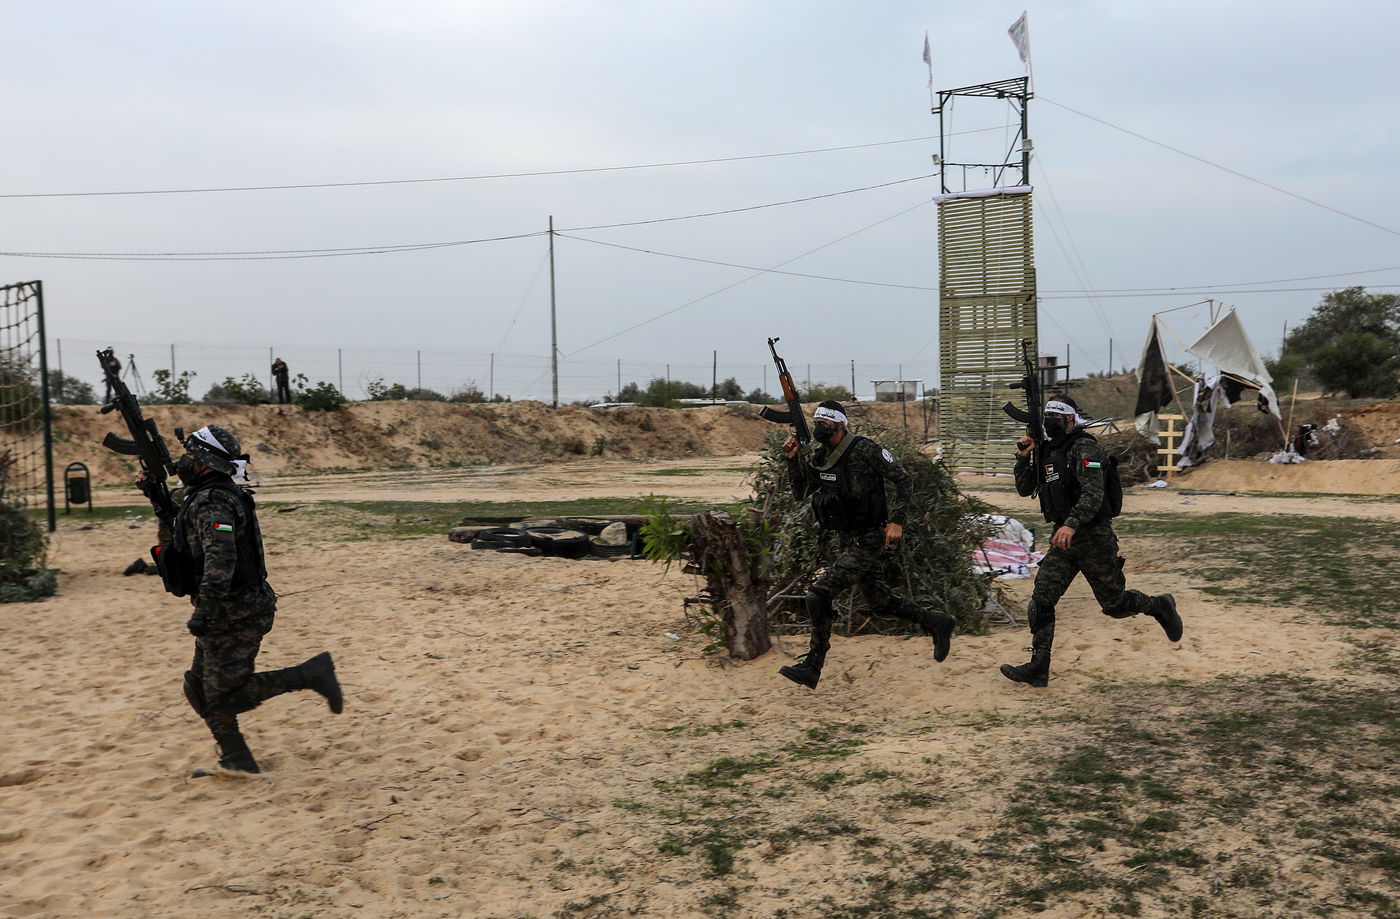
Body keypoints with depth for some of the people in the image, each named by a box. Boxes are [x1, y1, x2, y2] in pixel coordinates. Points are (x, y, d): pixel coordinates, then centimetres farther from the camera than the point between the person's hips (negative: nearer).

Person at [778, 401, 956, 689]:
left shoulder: (865, 450, -17)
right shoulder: (819, 457, 5)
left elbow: (905, 481, -12)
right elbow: (800, 492, 13)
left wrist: (896, 520, -18)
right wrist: (793, 459, 0)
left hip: (867, 541, -8)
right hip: (846, 541, 8)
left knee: (819, 594, -15)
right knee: (881, 602, 16)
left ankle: (811, 667, -5)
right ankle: (937, 624, 34)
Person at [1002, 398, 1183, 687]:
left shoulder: (1085, 448, -14)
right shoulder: (1046, 452, 11)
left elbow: (1094, 495, -25)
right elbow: (1025, 490, 15)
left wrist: (1072, 524, -40)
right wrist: (1023, 458, 0)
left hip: (1094, 536, -7)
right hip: (1063, 538, 7)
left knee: (1114, 603, 8)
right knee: (1041, 600, -5)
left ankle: (1159, 606, 37)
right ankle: (1038, 668, -5)